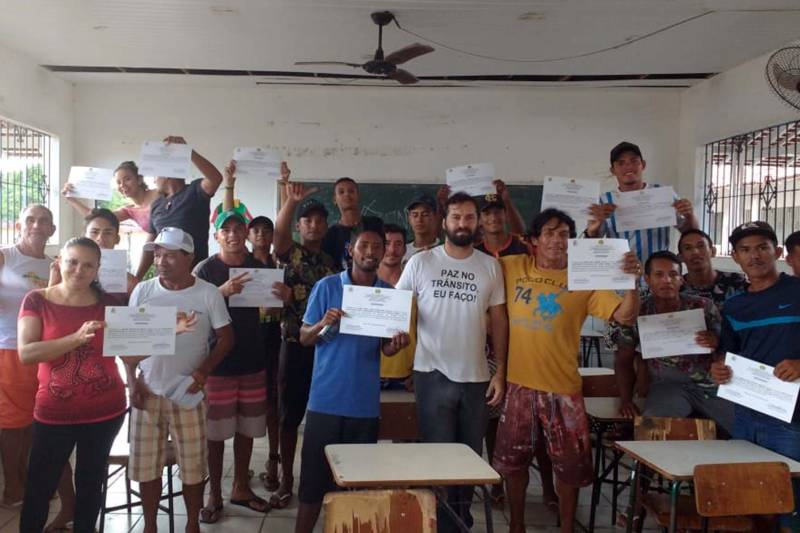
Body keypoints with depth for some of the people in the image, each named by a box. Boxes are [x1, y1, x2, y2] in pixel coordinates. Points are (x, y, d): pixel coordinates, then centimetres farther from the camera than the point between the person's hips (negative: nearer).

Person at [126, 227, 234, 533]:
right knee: (146, 465, 8)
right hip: (148, 391, 2)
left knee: (193, 466, 5)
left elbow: (225, 338, -1)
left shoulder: (208, 293, -5)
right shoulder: (143, 291, 1)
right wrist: (133, 380, -3)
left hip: (188, 392, -2)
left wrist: (203, 371, -14)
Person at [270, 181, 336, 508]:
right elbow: (278, 232, -23)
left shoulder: (331, 262, 12)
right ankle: (286, 481, 18)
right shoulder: (290, 252, 0)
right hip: (295, 345, -3)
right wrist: (291, 200, -39)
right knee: (289, 416, 5)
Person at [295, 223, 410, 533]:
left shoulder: (389, 294, 5)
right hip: (326, 399, -2)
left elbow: (386, 349, 7)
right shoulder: (327, 286, -2)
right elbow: (304, 338, 0)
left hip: (365, 401, 2)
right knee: (314, 475, 3)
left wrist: (397, 343, -16)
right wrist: (323, 324, -21)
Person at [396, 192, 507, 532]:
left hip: (476, 376, 3)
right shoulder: (420, 262, -1)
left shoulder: (490, 266, 4)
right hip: (433, 374, -2)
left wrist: (500, 372, 1)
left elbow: (499, 320, 6)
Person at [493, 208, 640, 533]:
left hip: (563, 387, -1)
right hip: (519, 383, 1)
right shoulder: (511, 268, 0)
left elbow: (626, 316, -10)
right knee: (513, 459, 15)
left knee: (570, 464, 10)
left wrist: (632, 281, -27)